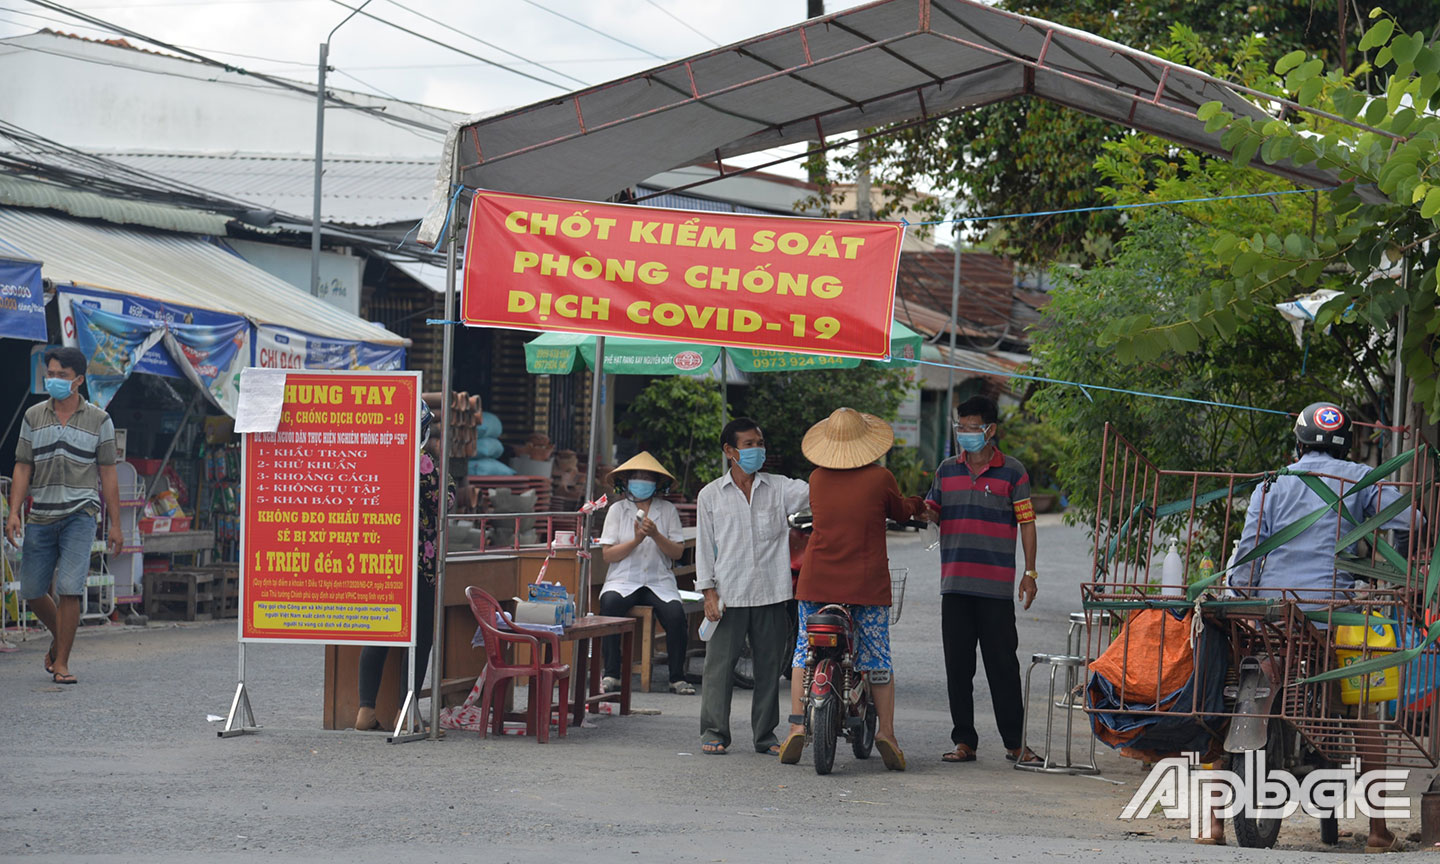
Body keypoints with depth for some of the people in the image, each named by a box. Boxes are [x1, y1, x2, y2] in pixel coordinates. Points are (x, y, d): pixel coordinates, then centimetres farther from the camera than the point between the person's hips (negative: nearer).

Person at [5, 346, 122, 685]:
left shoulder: (98, 420, 3)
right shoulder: (33, 417, 8)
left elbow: (108, 474, 5)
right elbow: (23, 467, 8)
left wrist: (115, 524, 2)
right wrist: (14, 512, -4)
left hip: (79, 515, -3)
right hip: (40, 517, 3)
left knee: (70, 588, -14)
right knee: (32, 591, 6)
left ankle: (61, 662, -5)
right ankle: (59, 636, 34)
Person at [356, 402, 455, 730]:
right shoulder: (423, 462, -14)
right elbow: (445, 500, -6)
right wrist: (441, 458, 1)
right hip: (421, 559, -5)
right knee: (419, 635, 4)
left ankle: (366, 709, 3)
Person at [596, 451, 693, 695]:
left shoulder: (667, 510, 11)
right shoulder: (617, 510, 9)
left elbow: (677, 552, 2)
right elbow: (608, 554, 1)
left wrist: (656, 535, -14)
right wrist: (636, 540, -12)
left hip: (659, 581, 1)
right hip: (623, 580, 0)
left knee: (676, 614, -29)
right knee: (609, 604, -34)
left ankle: (677, 678, -17)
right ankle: (611, 675, -30)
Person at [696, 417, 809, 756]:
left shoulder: (779, 488, 10)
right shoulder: (711, 495, 7)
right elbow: (704, 546, 6)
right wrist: (709, 591, -3)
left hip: (771, 594, 2)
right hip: (729, 595, -2)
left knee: (770, 665, 6)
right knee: (720, 664, -2)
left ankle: (765, 734, 15)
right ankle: (714, 731, 8)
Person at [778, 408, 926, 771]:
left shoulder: (817, 479, 0)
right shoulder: (880, 478, -7)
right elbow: (899, 511, 11)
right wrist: (920, 504, 35)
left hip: (817, 579, 2)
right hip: (867, 582, -2)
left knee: (805, 650, 12)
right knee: (876, 655, 7)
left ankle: (797, 726, 5)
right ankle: (885, 731, 6)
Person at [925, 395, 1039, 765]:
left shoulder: (1012, 471, 2)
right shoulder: (947, 470, 12)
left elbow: (1026, 523, 2)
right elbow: (932, 512, 16)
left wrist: (1030, 573, -2)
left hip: (996, 586, -4)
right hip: (955, 584, 4)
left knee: (1002, 662, -2)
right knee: (957, 664, 5)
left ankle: (1014, 741, 4)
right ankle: (964, 740, 11)